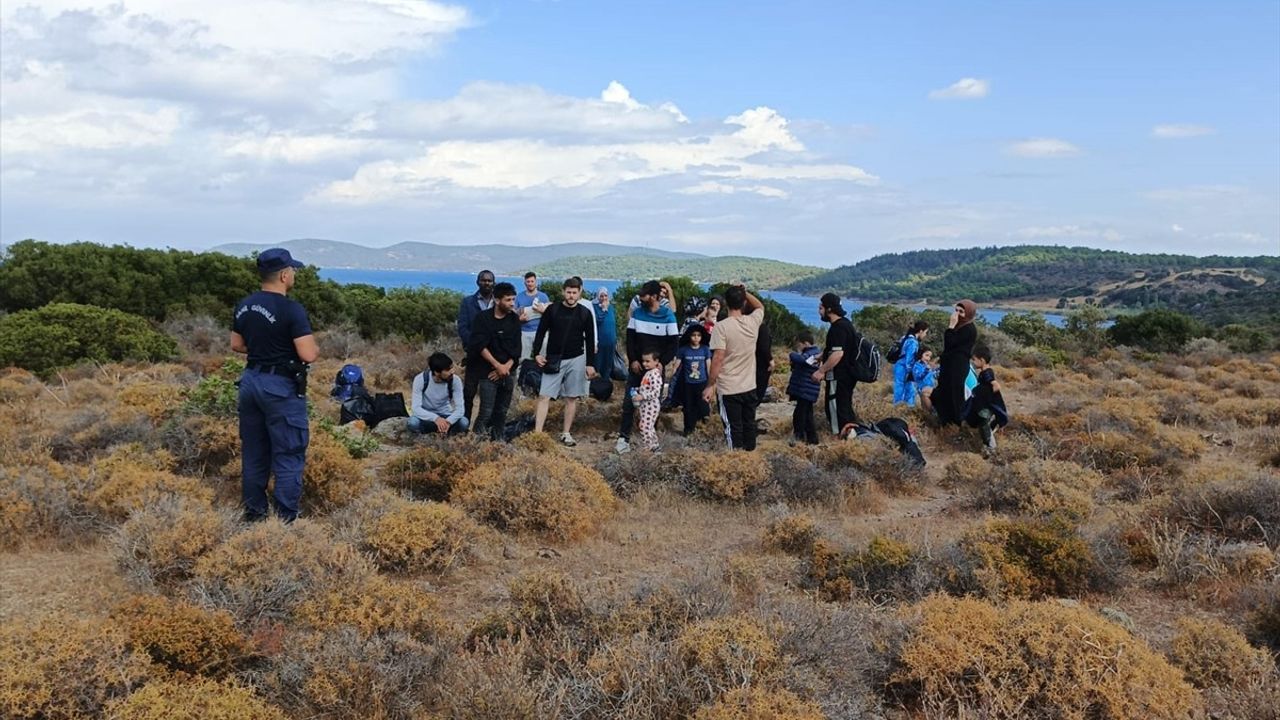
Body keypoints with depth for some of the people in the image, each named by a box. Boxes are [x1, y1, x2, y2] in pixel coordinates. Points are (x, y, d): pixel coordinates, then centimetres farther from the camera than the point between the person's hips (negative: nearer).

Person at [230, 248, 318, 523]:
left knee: (253, 453, 15)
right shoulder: (291, 310, -18)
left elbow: (237, 345, 15)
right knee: (288, 456, 0)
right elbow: (308, 355, -21)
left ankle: (253, 514, 24)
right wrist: (316, 348, 0)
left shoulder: (243, 306, 5)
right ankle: (286, 520, 2)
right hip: (281, 387, -7)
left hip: (251, 381, 8)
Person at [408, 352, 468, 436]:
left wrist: (448, 421, -41)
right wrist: (435, 418, -44)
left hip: (445, 415, 1)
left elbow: (459, 408, -21)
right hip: (426, 416, -1)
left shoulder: (455, 380, -18)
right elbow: (416, 408, -27)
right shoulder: (420, 379, -22)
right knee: (412, 423, -34)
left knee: (463, 422, -29)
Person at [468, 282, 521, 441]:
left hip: (508, 372, 4)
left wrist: (506, 367, -9)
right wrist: (497, 365, -15)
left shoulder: (514, 319, 6)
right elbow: (480, 346, -12)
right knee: (486, 411, -10)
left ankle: (498, 441, 15)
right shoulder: (483, 318, -6)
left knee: (502, 412, 6)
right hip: (488, 372, -4)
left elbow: (516, 348, 3)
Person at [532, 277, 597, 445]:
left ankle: (566, 434, 16)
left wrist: (590, 364, 3)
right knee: (544, 396, -7)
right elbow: (541, 332, 3)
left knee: (571, 398, 6)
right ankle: (537, 433, -8)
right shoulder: (552, 309, -2)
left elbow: (590, 340, 5)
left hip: (576, 360, 1)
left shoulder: (585, 313, 1)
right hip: (553, 360, -1)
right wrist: (537, 353, -7)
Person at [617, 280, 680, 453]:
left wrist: (662, 363, -15)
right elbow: (630, 338, 3)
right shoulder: (637, 312, 1)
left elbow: (673, 343, -5)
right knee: (629, 402, -1)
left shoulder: (668, 316, -6)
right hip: (636, 365, 2)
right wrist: (633, 360, -9)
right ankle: (624, 437, 3)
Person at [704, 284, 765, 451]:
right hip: (749, 386, 4)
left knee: (733, 428, 2)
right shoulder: (753, 322, -2)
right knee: (749, 425, 15)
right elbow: (760, 306, 23)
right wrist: (744, 293, 12)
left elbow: (718, 358, -18)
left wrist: (710, 385, -12)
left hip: (729, 388, -4)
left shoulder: (722, 326, -16)